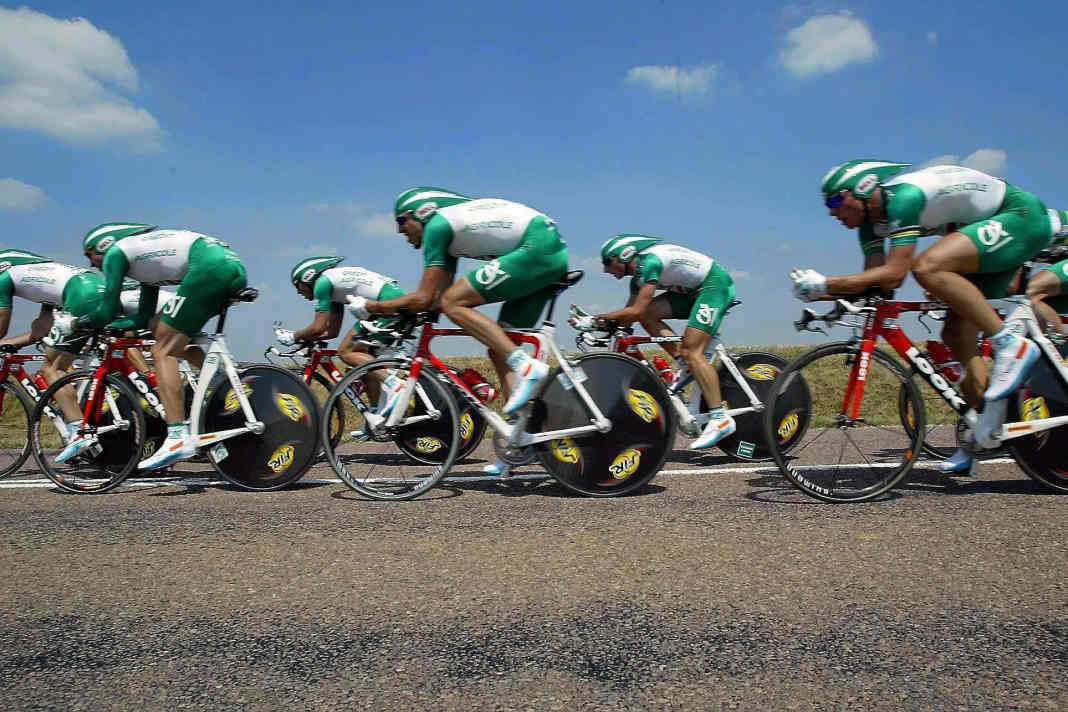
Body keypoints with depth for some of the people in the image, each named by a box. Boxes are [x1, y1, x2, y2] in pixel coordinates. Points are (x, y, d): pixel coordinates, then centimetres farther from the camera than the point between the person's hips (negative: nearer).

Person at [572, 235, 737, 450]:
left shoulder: (649, 260, -22)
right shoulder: (638, 277, 8)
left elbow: (635, 312, -28)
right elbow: (629, 316, 7)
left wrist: (595, 320, -23)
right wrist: (595, 323, -5)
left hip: (716, 284, -9)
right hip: (693, 291, 9)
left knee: (691, 351, -19)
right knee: (648, 315, -6)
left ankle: (720, 419, -18)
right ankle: (690, 369, -3)